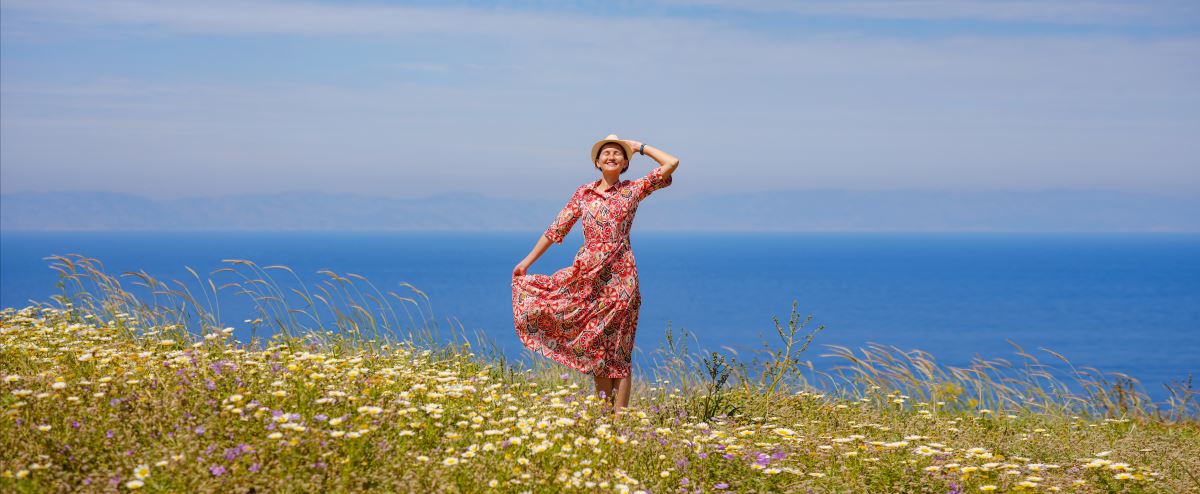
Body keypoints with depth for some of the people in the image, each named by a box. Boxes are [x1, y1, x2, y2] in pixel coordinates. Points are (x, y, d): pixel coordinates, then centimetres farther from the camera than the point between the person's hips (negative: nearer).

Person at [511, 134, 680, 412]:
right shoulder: (583, 193, 9)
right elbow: (556, 229, 13)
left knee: (617, 347, -2)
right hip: (587, 274, 2)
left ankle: (619, 414, -1)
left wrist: (639, 147, 5)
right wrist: (528, 261, 13)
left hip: (619, 276, -2)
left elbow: (672, 164, -4)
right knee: (595, 344, 5)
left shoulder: (634, 190, 4)